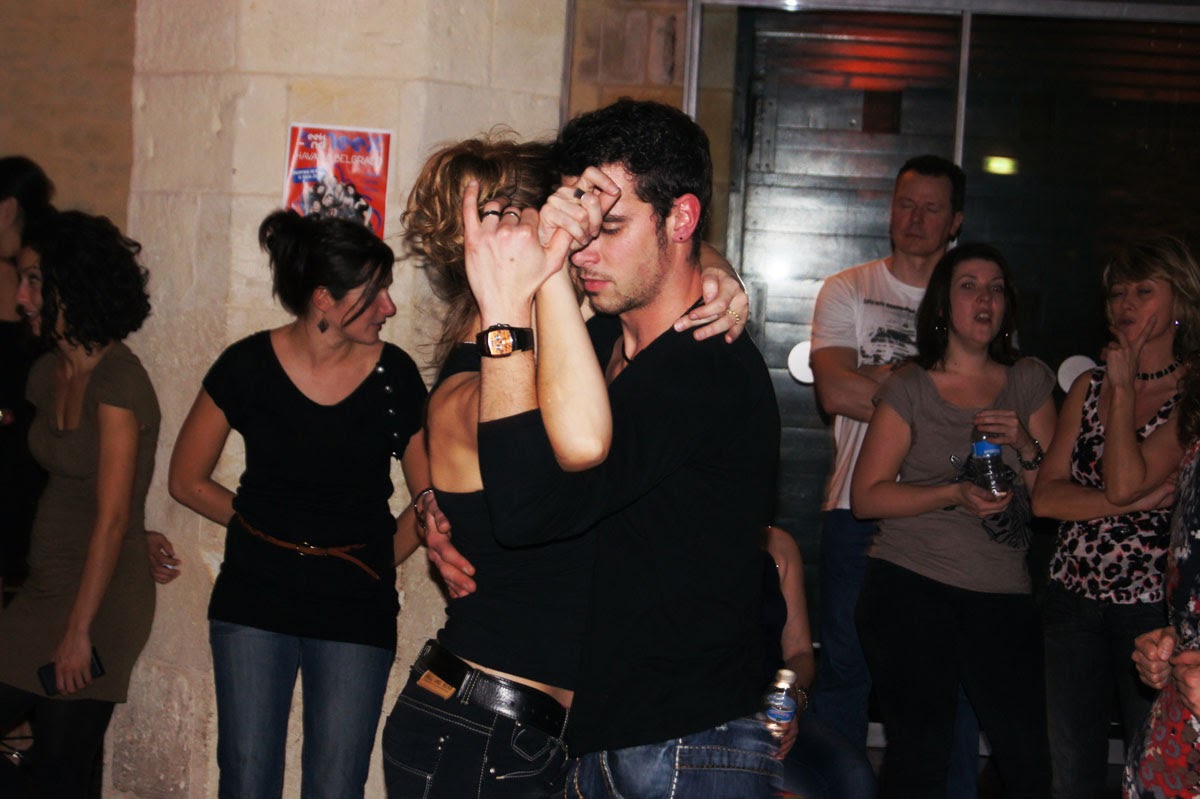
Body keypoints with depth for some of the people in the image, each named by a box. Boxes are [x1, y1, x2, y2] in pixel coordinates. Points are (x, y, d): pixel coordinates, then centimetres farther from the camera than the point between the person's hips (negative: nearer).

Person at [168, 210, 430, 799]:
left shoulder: (394, 376, -7)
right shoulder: (248, 366, -7)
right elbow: (188, 479, 6)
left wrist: (378, 560, 1)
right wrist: (266, 531, 9)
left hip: (356, 613, 0)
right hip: (254, 601, 0)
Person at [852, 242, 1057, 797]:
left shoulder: (1029, 382, 12)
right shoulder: (910, 388, 2)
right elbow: (865, 497, -3)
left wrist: (1025, 447, -8)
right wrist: (955, 494, -14)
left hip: (1003, 598, 3)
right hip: (910, 590, -3)